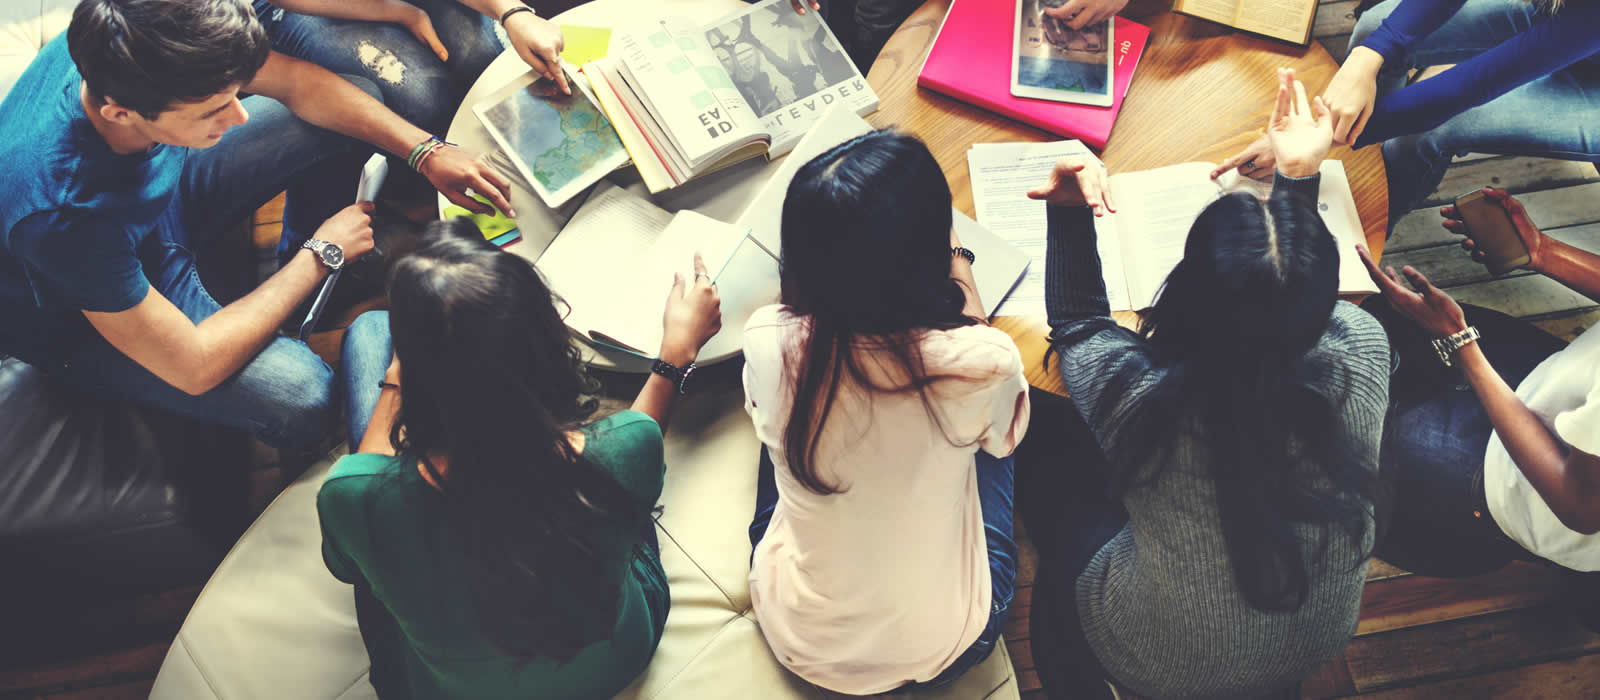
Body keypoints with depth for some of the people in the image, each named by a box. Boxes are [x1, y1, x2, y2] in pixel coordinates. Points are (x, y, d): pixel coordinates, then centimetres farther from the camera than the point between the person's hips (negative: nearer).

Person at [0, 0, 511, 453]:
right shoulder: (65, 214, -44)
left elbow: (296, 82, -12)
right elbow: (194, 367, -34)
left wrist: (426, 151, -19)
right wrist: (321, 255, -26)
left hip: (166, 194, 6)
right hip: (86, 321, -6)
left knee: (354, 103, -4)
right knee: (301, 394, -31)